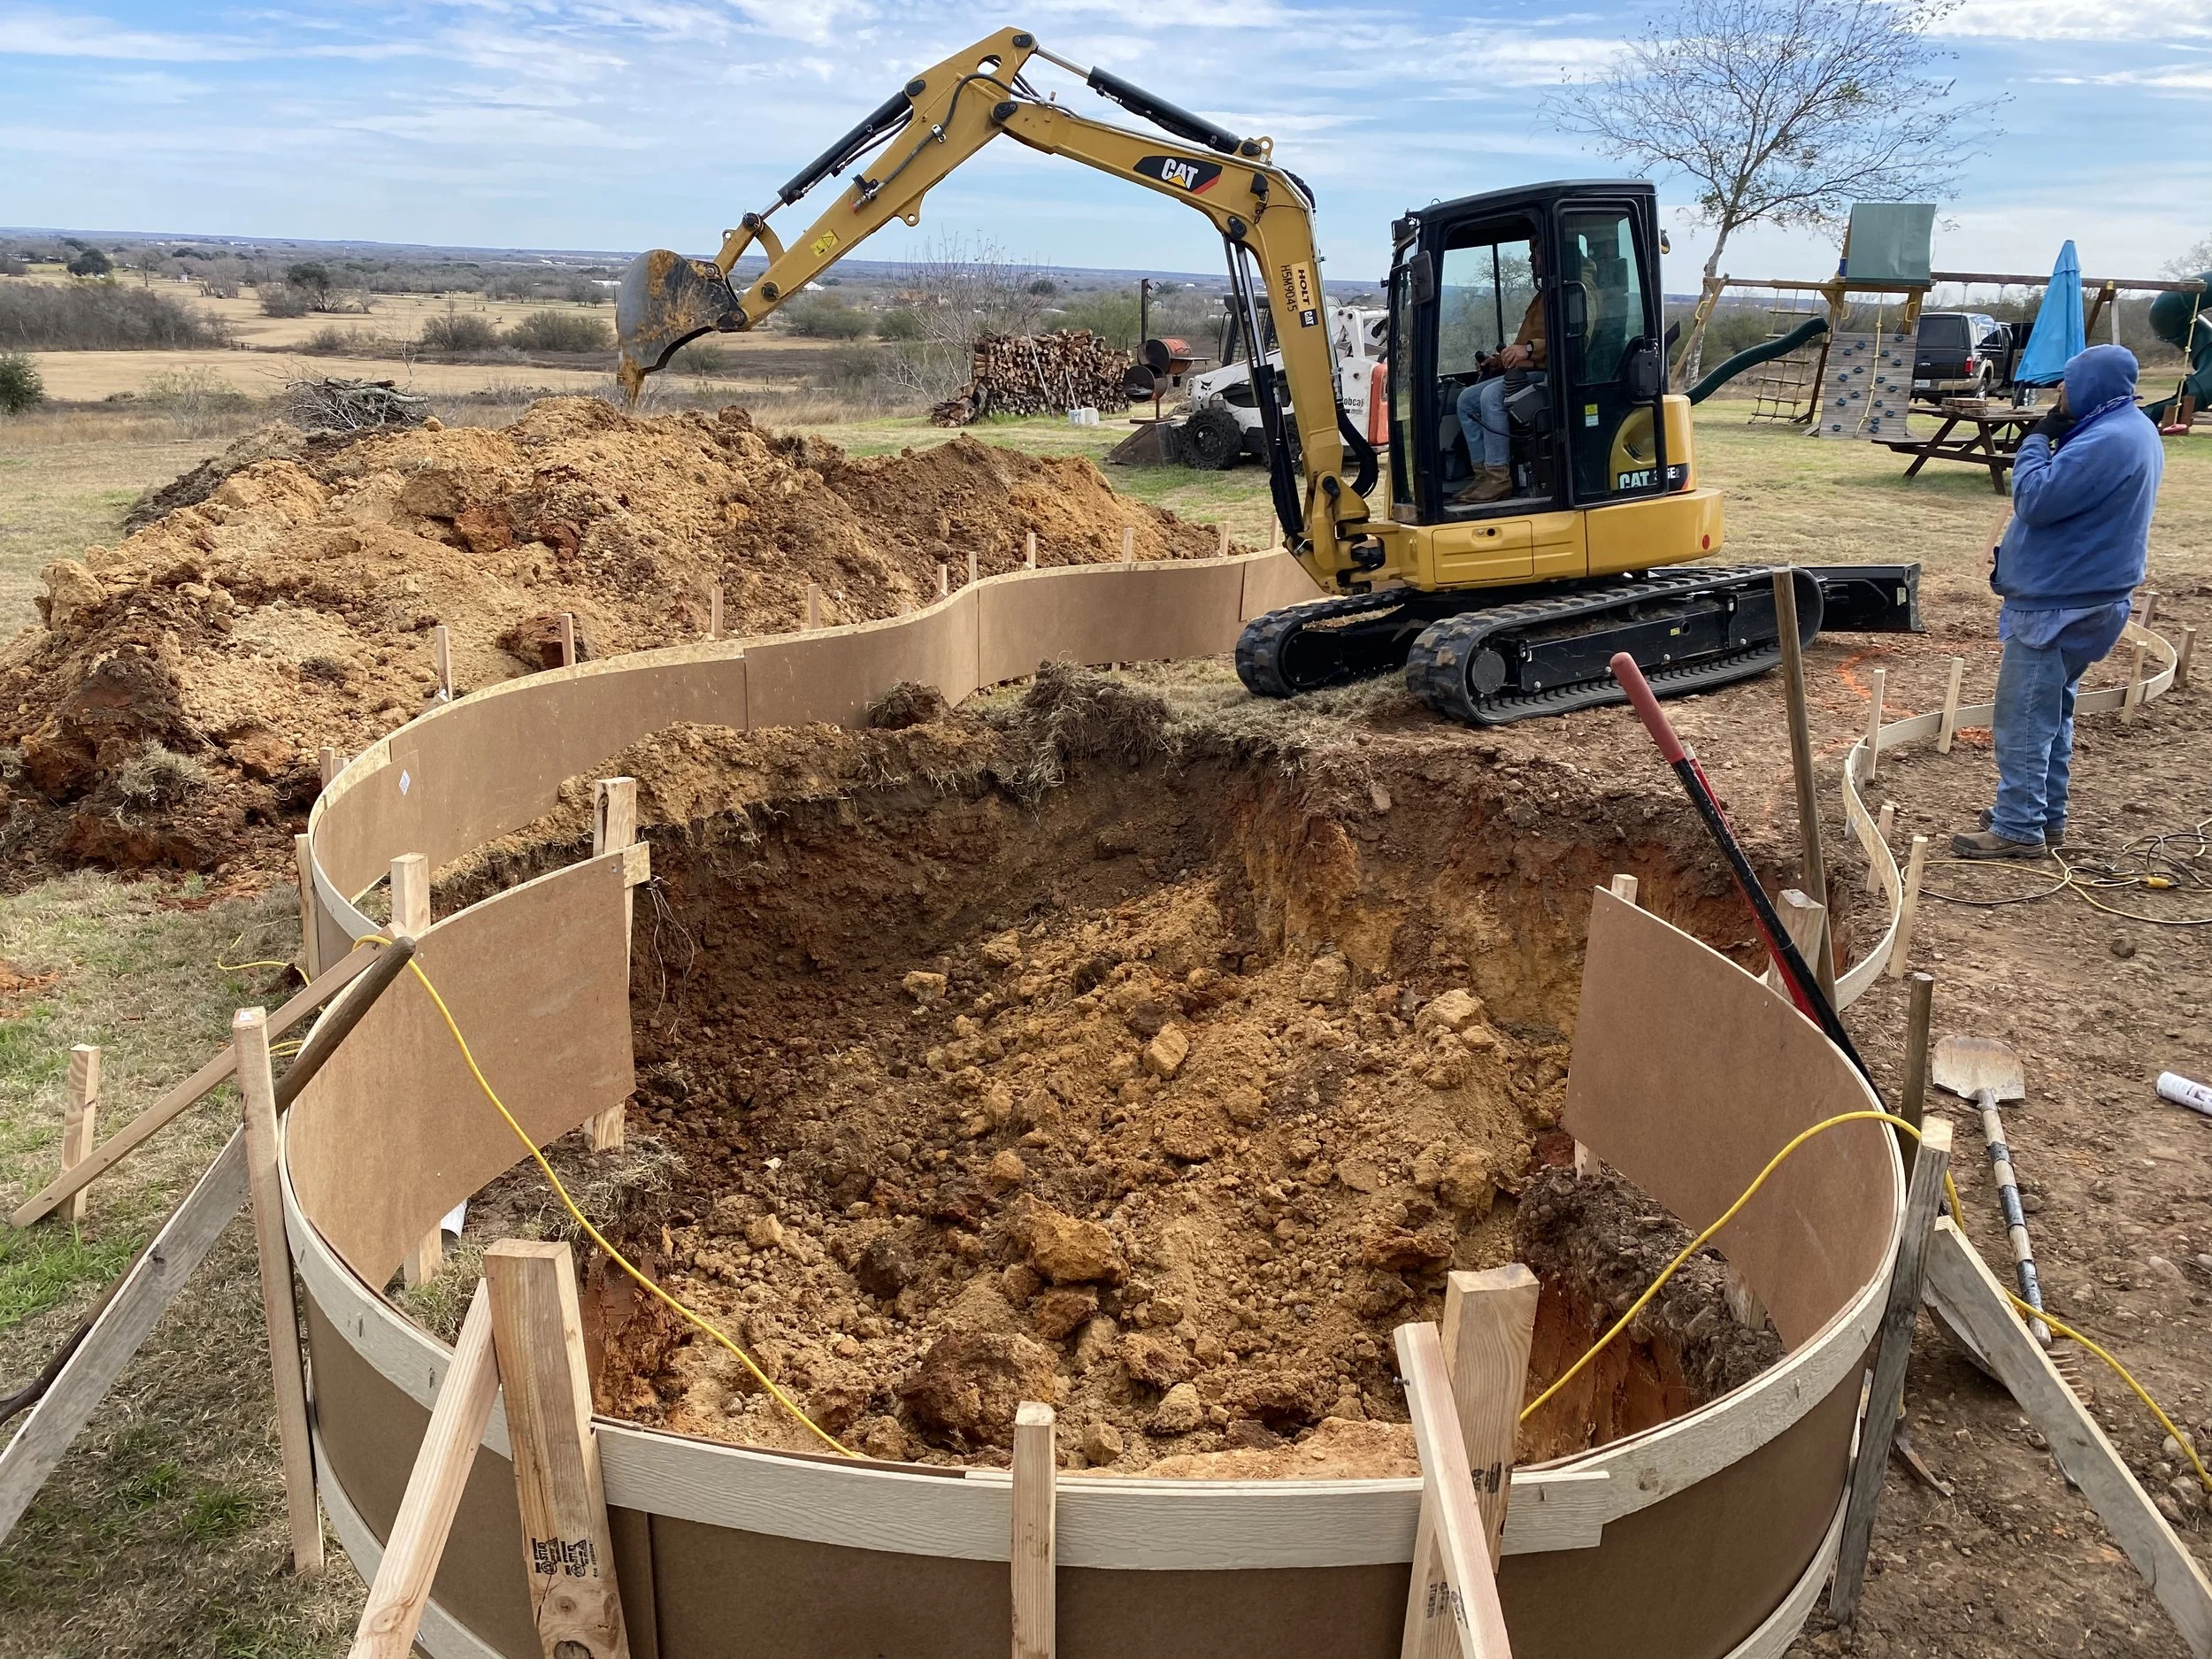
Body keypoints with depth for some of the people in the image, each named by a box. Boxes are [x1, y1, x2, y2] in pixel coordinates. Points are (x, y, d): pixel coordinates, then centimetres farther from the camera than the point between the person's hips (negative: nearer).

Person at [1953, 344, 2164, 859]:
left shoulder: (2107, 441, -23)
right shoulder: (2129, 430, 12)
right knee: (2051, 712, 18)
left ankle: (2019, 830, 0)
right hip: (2077, 596, 11)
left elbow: (2036, 500, -25)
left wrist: (2038, 438, -14)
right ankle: (2045, 816, 26)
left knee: (2023, 719, -5)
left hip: (2056, 605, -11)